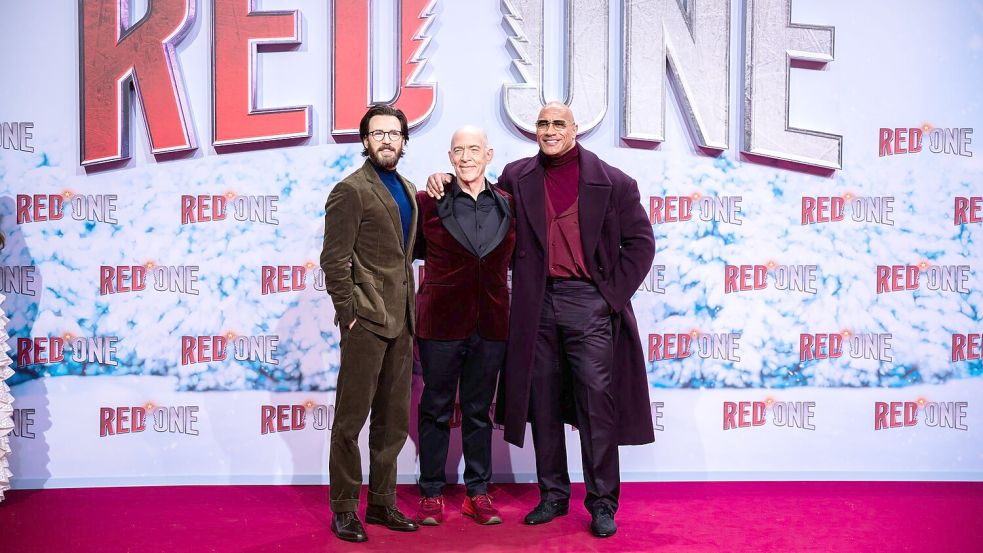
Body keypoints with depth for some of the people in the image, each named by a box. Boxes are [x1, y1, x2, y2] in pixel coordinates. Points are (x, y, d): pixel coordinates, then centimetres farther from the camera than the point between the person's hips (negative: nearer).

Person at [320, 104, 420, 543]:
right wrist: (350, 315, -12)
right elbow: (335, 261, -10)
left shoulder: (408, 190, 15)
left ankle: (382, 502, 25)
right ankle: (344, 510, 15)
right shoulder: (351, 190, -7)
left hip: (400, 321, 7)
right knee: (351, 419, 2)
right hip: (366, 320, -7)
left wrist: (411, 312, 12)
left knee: (393, 421, 13)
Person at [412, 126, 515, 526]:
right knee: (436, 410, 8)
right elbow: (414, 249, 9)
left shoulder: (508, 205, 6)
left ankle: (478, 493, 23)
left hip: (491, 324, 2)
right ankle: (431, 494, 20)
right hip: (440, 323, -2)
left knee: (479, 411, 12)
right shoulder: (428, 202, -2)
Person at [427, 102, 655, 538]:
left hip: (589, 302, -3)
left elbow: (641, 242, 3)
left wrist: (614, 293, -4)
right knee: (543, 404, 9)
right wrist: (444, 181, 5)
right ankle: (552, 494, 23)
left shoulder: (612, 182, 1)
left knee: (597, 403, -2)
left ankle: (602, 502, 11)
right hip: (537, 305, 3)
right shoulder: (517, 177, 10)